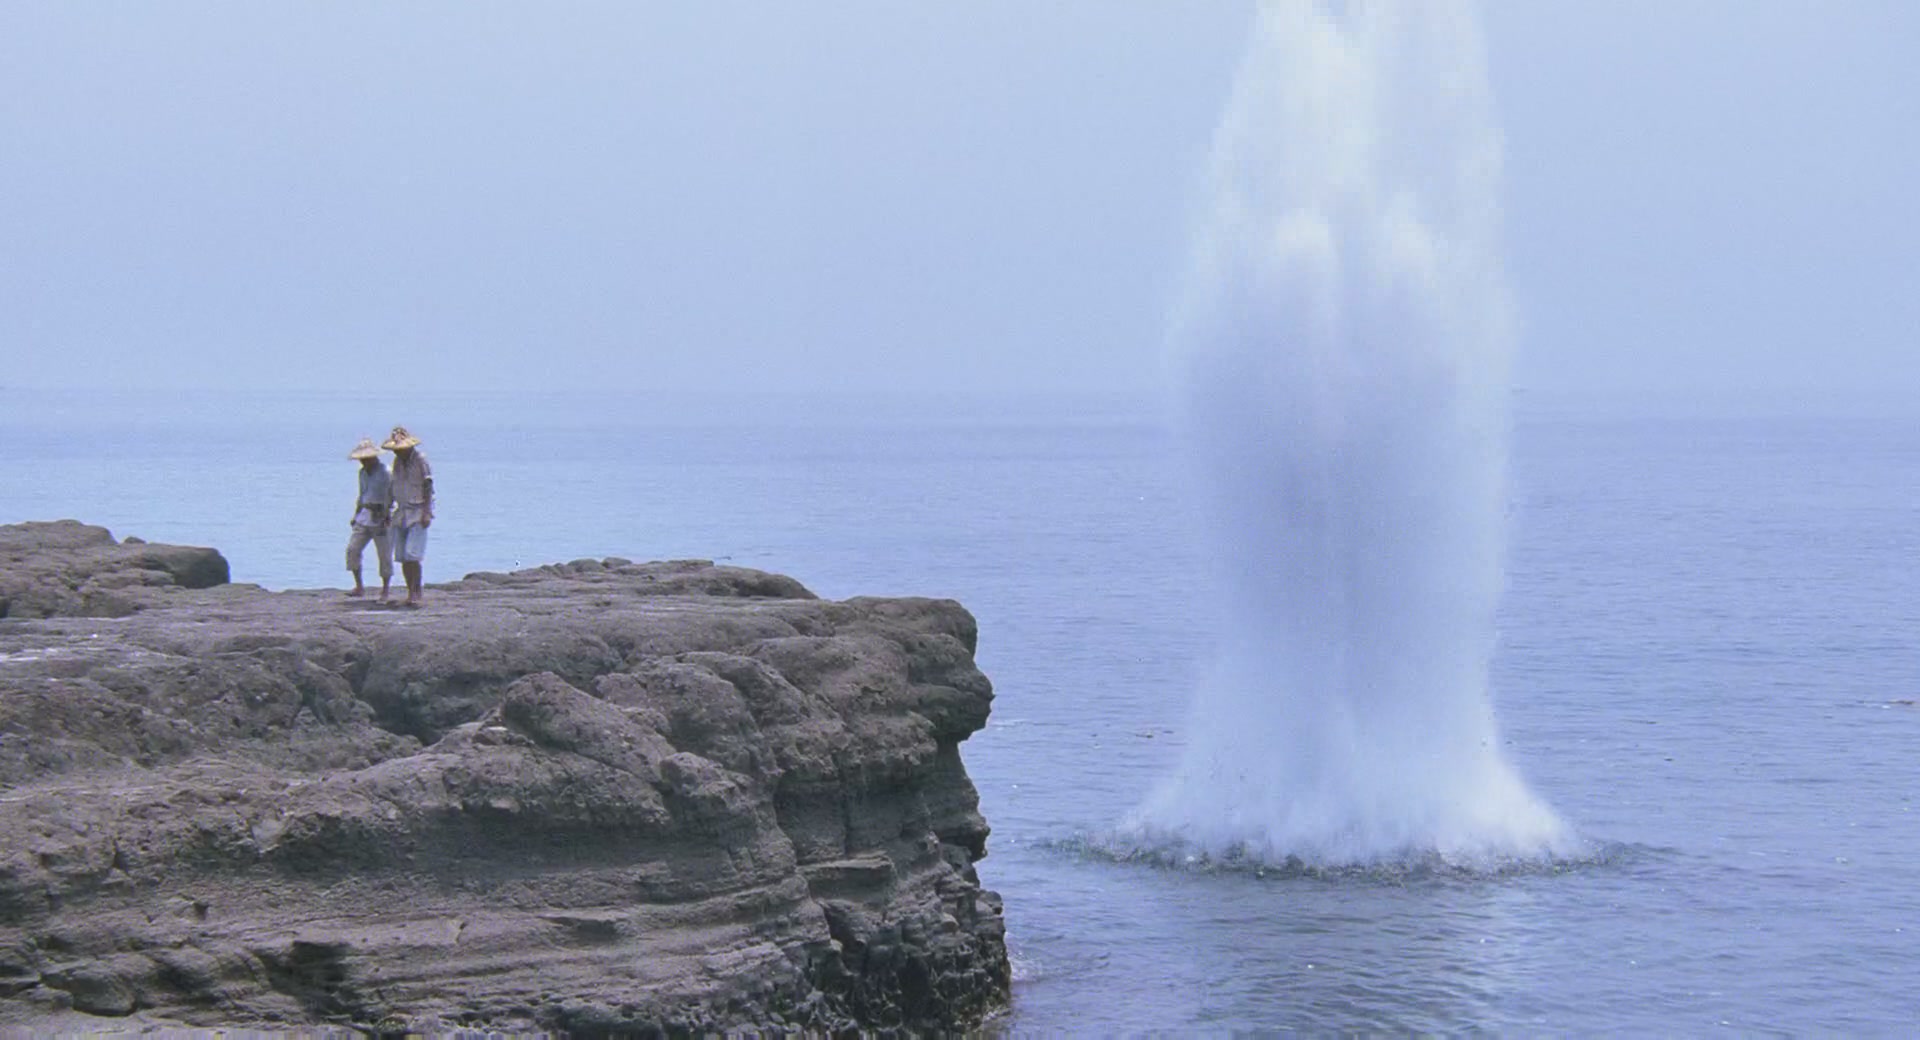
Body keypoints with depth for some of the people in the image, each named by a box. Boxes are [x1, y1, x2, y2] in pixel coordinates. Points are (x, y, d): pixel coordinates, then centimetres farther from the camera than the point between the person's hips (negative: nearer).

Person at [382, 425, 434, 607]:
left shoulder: (420, 460, -8)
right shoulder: (397, 461, 12)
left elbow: (428, 487, -9)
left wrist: (426, 513, -15)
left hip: (418, 512, -6)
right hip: (401, 512, 6)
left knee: (412, 555, -16)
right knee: (402, 557, 2)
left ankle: (415, 593, -11)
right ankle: (413, 593, 9)